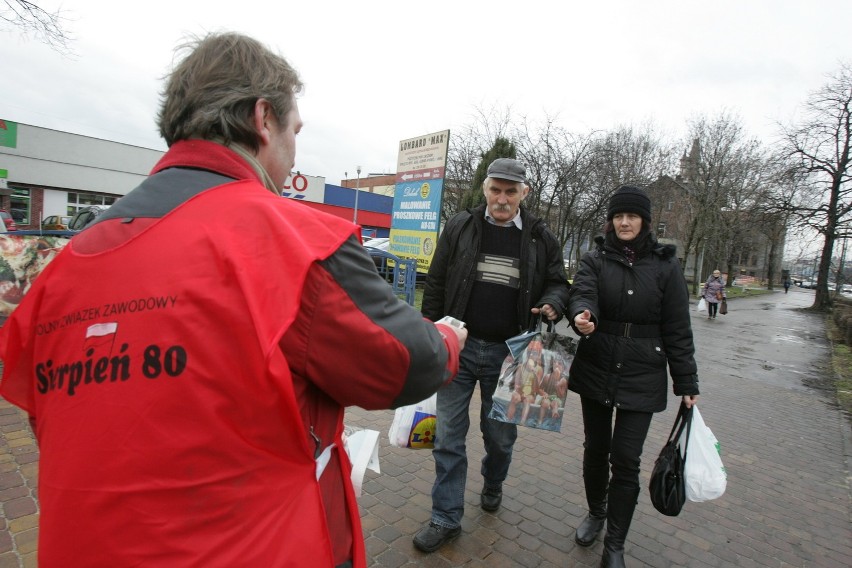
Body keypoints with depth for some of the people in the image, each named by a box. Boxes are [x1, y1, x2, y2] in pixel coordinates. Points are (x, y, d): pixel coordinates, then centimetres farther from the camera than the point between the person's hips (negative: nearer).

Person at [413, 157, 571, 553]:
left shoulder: (540, 238, 1)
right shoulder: (460, 228, -1)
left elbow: (558, 282, 10)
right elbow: (435, 285, 3)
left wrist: (552, 304, -14)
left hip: (508, 353, 1)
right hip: (458, 346, 0)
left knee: (500, 435, 17)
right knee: (448, 435, 6)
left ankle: (493, 484, 49)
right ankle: (446, 519, 24)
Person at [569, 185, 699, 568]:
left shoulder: (665, 266, -1)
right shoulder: (595, 259, 1)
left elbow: (677, 329, 0)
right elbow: (582, 294, -17)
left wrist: (687, 384, 1)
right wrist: (582, 316, -41)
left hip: (642, 377, -1)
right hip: (595, 370, 1)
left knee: (626, 460, 0)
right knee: (595, 449, 14)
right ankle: (596, 512, 40)